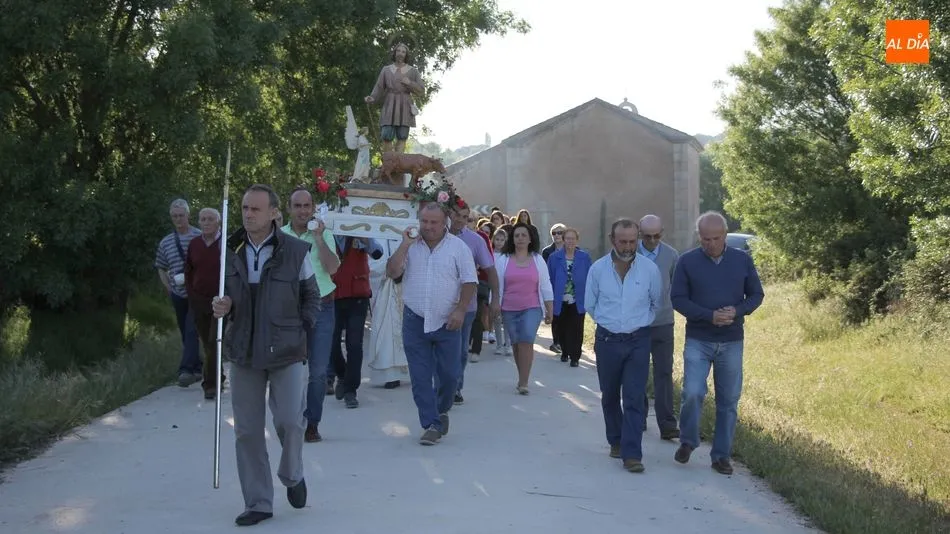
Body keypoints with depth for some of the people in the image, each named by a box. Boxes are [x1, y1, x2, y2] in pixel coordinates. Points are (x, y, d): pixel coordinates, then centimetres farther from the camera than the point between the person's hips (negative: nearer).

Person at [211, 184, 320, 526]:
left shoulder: (296, 251, -5)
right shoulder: (230, 251, 3)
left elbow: (311, 297, 6)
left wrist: (299, 331, -3)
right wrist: (223, 307, -6)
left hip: (286, 351, -3)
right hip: (243, 353, 3)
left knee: (290, 420, -6)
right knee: (247, 430, 4)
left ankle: (292, 476, 26)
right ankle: (258, 503, 16)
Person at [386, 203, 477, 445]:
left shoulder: (458, 247, -1)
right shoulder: (410, 246, 5)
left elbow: (469, 282, -3)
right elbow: (392, 272, -4)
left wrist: (460, 310, -13)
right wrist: (405, 245, -11)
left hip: (447, 322, -1)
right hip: (414, 322, 2)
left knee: (449, 374, 6)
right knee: (420, 377, 1)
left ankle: (442, 411, 32)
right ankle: (432, 425, 7)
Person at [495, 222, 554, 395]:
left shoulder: (538, 260, 5)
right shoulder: (503, 260, 3)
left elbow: (546, 287, 7)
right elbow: (496, 286, 6)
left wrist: (550, 311, 6)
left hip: (532, 308, -2)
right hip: (509, 310, 2)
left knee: (526, 341, -16)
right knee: (516, 344, 9)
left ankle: (523, 382, -14)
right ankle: (523, 378, 25)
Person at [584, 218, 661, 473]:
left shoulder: (650, 269, -5)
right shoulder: (598, 269, -3)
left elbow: (655, 303, 11)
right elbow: (590, 304, 11)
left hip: (638, 340, -2)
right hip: (607, 340, 2)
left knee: (634, 399, -8)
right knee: (609, 396, 13)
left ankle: (632, 454, -8)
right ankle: (616, 441, 31)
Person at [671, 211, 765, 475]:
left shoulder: (742, 260, 2)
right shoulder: (687, 262, -4)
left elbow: (756, 294, 8)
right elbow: (678, 298, -5)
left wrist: (738, 311, -14)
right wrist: (710, 316, -17)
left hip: (732, 342, 2)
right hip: (697, 341, -2)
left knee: (729, 401, 5)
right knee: (693, 393, -13)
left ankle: (721, 455, 17)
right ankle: (687, 441, 13)